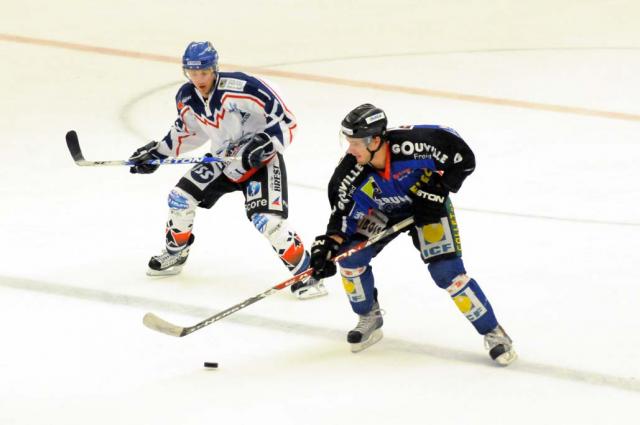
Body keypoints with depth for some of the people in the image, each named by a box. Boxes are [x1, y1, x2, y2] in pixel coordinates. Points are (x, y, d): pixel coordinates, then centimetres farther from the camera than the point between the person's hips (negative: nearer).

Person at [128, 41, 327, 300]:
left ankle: (305, 272, -12)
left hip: (262, 159, -7)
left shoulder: (243, 89, -29)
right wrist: (158, 152, 10)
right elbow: (188, 132, 15)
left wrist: (265, 142, -36)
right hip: (224, 159, 7)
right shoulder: (186, 99, -6)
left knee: (265, 217, -24)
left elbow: (286, 121, -24)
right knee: (181, 197, 1)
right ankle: (175, 254, 27)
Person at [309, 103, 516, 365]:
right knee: (350, 255, -11)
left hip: (427, 204, -4)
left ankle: (492, 332, -2)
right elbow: (344, 217, -15)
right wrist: (328, 246, -30)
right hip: (383, 210, 4)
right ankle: (369, 320, 14)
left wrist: (438, 189, -24)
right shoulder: (351, 176, -26)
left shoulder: (413, 144, -37)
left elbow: (462, 156, -23)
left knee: (446, 271, -16)